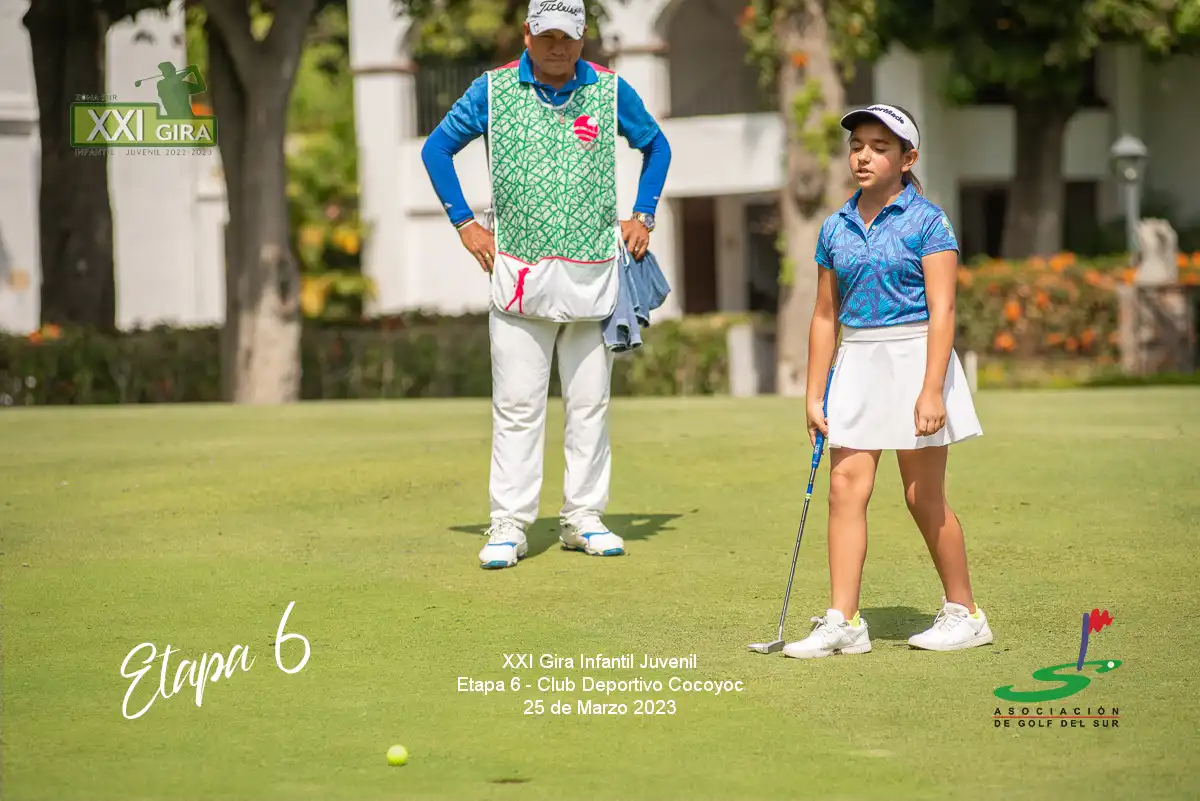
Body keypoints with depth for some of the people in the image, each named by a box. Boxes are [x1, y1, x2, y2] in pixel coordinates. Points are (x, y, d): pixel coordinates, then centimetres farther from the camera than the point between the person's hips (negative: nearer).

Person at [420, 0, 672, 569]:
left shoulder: (610, 91, 4)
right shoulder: (493, 90, 1)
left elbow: (655, 146, 20)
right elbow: (437, 147, 12)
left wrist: (642, 216, 11)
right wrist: (464, 222, 5)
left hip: (592, 275, 1)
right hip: (517, 272, -1)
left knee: (590, 404, 5)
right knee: (516, 407, -3)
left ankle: (583, 517, 14)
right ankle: (509, 526, 1)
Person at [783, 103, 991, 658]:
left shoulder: (927, 222, -6)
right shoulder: (836, 229, 10)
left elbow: (942, 309, -11)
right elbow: (825, 315, 15)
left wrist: (932, 390, -19)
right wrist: (815, 396, 13)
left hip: (913, 357, -5)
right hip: (856, 362, 5)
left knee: (924, 496, 2)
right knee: (846, 486, -5)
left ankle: (964, 612, 16)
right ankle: (843, 621, -4)